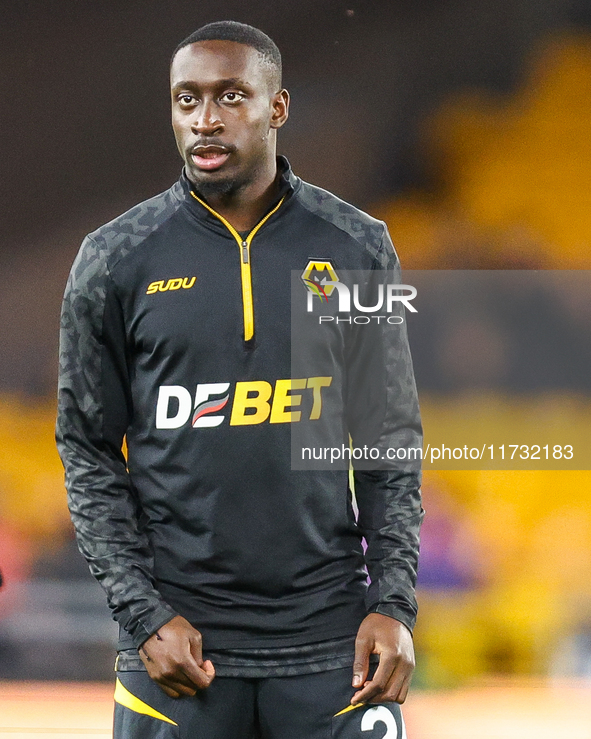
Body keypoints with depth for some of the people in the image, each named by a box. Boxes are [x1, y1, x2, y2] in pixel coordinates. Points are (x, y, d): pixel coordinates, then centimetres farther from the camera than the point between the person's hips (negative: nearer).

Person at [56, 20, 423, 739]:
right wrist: (145, 615, -6)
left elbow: (392, 442, 8)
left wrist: (394, 604, -1)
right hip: (178, 642, -1)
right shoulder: (114, 260, 1)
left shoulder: (356, 248, 4)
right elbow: (89, 456, 3)